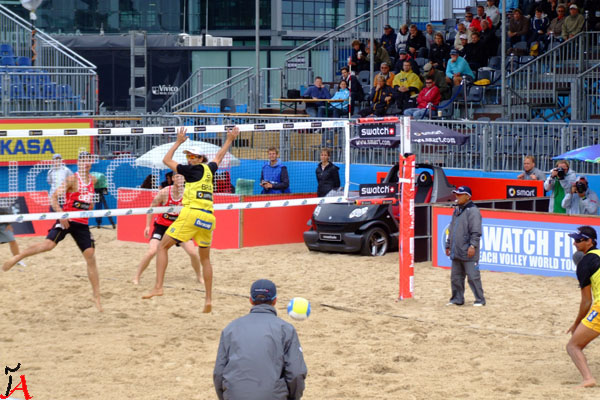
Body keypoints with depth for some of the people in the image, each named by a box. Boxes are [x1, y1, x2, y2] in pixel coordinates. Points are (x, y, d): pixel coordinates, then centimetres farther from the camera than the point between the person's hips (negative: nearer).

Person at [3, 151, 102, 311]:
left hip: (82, 224, 5)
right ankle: (16, 258, -7)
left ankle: (96, 296, 3)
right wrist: (61, 214, -23)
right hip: (66, 220, -5)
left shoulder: (93, 180, 11)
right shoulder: (72, 179, -7)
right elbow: (54, 196, -13)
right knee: (48, 244, -24)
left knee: (91, 257, -2)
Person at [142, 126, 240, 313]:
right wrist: (229, 140, 48)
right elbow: (219, 157, 37)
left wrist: (178, 142, 20)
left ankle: (158, 287, -13)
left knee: (163, 246, 0)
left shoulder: (193, 170, 1)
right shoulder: (209, 169, 14)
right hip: (208, 218, 6)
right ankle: (208, 299, 10)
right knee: (205, 258, 15)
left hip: (192, 214, -6)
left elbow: (167, 160, 12)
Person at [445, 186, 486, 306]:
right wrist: (448, 245, 24)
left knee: (473, 276, -7)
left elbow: (476, 231, -16)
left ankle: (480, 300, 0)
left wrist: (473, 245, -23)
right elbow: (451, 230, 25)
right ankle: (457, 299, 20)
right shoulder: (456, 210, 18)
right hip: (456, 252, 9)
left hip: (468, 252, -9)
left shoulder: (473, 211, -9)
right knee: (456, 276, 11)